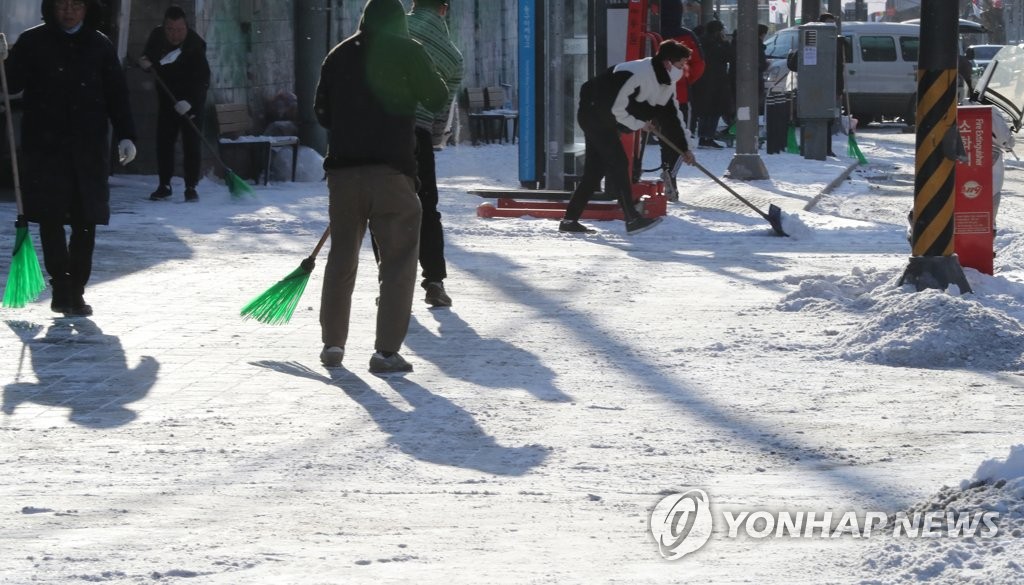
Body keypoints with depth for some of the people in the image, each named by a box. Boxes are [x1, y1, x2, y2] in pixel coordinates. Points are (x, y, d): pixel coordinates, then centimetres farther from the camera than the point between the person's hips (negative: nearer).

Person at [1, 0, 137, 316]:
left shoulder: (99, 46, 9)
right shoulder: (33, 41, 4)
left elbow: (117, 94, 9)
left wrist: (126, 135, 1)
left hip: (89, 148, 1)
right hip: (44, 145, -1)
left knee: (85, 222, 1)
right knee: (50, 218, -5)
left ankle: (76, 290, 8)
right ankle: (62, 285, 0)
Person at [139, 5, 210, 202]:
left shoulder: (195, 45, -25)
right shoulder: (157, 36, -9)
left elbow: (201, 77, -31)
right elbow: (148, 53, 11)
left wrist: (189, 101, -44)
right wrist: (144, 61, -13)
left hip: (191, 97, -4)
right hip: (167, 96, 5)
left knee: (191, 142, -8)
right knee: (164, 140, 2)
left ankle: (191, 187, -2)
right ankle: (164, 185, 9)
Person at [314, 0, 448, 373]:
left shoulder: (339, 54, 10)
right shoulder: (406, 51, -3)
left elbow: (321, 110, 14)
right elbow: (437, 98, 4)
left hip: (342, 167, 4)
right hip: (392, 167, -4)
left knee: (341, 256, 17)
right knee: (398, 259, 1)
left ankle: (332, 344, 20)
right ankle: (386, 351, -5)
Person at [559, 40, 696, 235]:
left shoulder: (667, 82, 3)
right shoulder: (637, 74, -28)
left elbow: (672, 115, 11)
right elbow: (616, 109, -27)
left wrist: (684, 148, 9)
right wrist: (638, 124, -12)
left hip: (606, 121, 10)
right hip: (594, 114, -10)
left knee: (596, 169, 9)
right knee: (618, 162, -16)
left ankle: (570, 219, 14)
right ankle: (632, 219, -19)